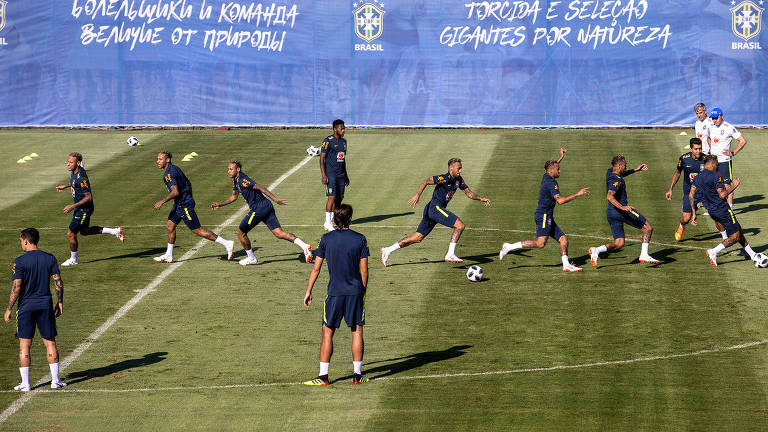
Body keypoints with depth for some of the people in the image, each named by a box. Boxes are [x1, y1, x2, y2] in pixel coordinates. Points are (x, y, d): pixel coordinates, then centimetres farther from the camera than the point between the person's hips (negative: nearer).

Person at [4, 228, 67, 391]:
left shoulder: (19, 262, -9)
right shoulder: (50, 258, 2)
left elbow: (16, 287, -13)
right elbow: (59, 283, 2)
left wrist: (9, 309, -6)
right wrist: (60, 302, 13)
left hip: (26, 307, -3)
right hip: (45, 305, 3)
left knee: (24, 345, 3)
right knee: (50, 342, 11)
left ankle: (25, 383, 3)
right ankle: (55, 380, 12)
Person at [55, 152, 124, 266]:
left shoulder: (81, 179, -30)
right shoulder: (74, 172, -2)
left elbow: (89, 197, -28)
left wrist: (73, 206, -28)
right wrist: (65, 186, 14)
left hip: (84, 209, -10)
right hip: (79, 208, 10)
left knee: (71, 233, -1)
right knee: (84, 231, 25)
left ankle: (73, 259, 20)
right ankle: (115, 231, 30)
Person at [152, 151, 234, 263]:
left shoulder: (168, 174, -19)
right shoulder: (175, 168, 11)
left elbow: (175, 192, -30)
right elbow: (188, 183, 20)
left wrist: (162, 202, -24)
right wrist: (189, 198, 28)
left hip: (184, 205, -10)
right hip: (179, 204, 10)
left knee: (198, 230, -6)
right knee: (170, 226, 14)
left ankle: (227, 244, -3)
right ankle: (168, 255, 23)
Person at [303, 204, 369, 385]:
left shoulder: (326, 239, -1)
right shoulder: (360, 239, -1)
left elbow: (316, 269, 1)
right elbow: (364, 270, 1)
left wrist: (308, 291, 9)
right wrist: (363, 292, 12)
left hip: (335, 292, -1)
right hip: (356, 291, 1)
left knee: (328, 332, 4)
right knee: (357, 331, 8)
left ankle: (323, 376, 2)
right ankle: (357, 374, 9)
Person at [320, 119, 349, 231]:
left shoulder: (343, 141, 15)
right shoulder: (328, 141, -8)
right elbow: (322, 158, -9)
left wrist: (346, 175, 22)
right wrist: (323, 175, -16)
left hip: (341, 174, 7)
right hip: (330, 174, -7)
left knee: (339, 199, 4)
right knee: (332, 197, -14)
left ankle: (329, 222, 11)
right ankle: (327, 223, -9)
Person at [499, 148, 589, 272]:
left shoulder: (546, 178, 14)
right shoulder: (551, 183, -15)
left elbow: (552, 167, 41)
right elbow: (560, 200, -24)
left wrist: (561, 158, 42)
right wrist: (577, 194, -18)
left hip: (547, 217, 11)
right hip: (544, 216, -11)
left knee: (563, 239, 4)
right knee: (540, 243, -19)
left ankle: (566, 265, -1)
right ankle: (509, 247, -15)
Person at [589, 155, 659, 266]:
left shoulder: (610, 172, 13)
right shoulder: (616, 181, -15)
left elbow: (622, 174, 37)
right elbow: (609, 196, -31)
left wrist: (635, 170, 32)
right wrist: (622, 207, -40)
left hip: (610, 212, 9)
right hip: (621, 211, -9)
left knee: (619, 244, 9)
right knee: (648, 227, -1)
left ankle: (596, 250, -12)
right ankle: (644, 255, -11)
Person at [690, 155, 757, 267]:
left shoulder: (697, 178, 8)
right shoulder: (716, 176, -15)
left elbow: (691, 195, 7)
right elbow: (722, 194, -19)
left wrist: (694, 213, 12)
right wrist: (733, 186, -4)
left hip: (712, 211, 9)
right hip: (723, 210, -9)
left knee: (739, 231, 19)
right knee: (735, 237, -3)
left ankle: (752, 254, 24)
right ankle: (713, 252, -16)